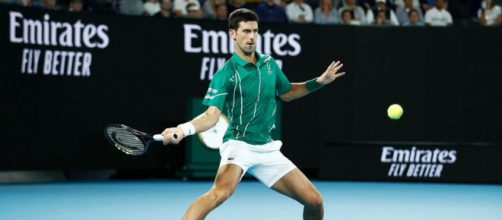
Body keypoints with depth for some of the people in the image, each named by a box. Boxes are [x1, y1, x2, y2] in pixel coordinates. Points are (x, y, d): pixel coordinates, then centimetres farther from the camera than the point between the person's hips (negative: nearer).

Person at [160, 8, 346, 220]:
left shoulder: (269, 64, 9)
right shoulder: (225, 74, -10)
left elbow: (286, 93, 26)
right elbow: (211, 115, -18)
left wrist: (319, 81, 15)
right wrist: (183, 129, -36)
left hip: (268, 149, 6)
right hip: (239, 144, -6)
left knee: (315, 202, 3)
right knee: (221, 192, -37)